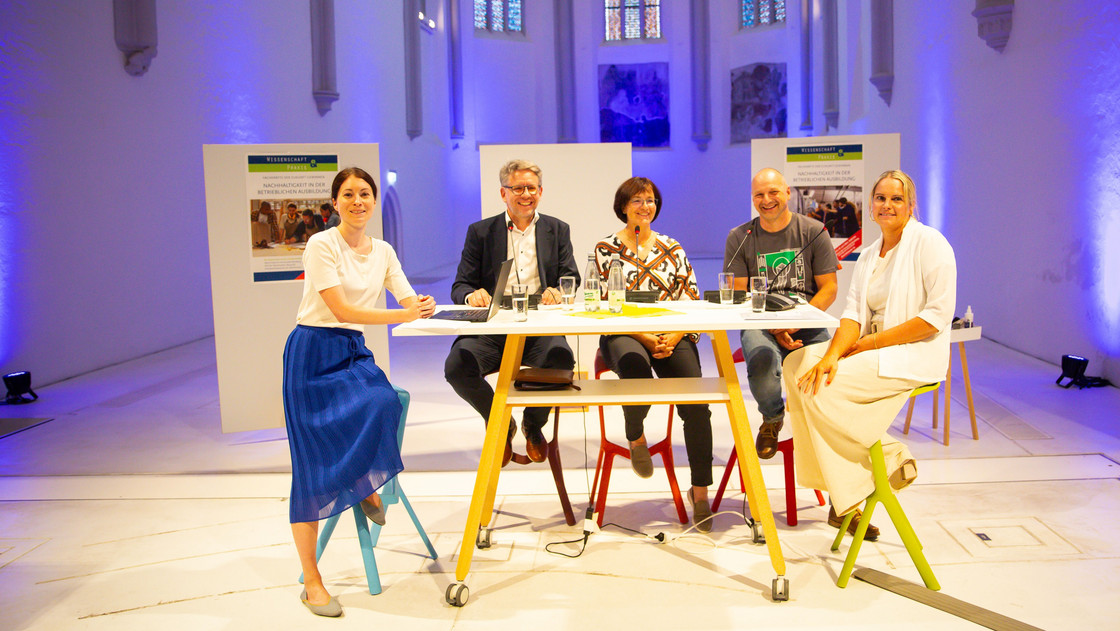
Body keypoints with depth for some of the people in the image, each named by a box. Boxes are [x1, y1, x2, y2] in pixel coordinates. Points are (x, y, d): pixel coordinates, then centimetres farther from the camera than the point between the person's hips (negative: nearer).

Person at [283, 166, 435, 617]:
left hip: (354, 352, 5)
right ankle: (312, 582, 2)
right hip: (314, 353, -5)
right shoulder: (322, 245, -10)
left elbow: (411, 301, 5)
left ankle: (367, 486, 3)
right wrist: (403, 316, -23)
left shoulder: (383, 252, 9)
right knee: (313, 463, -7)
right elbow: (341, 310, -17)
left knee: (383, 403, -29)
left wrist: (426, 307, -20)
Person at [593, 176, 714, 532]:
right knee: (634, 363, -38)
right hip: (624, 336, -2)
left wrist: (672, 339, -10)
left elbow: (691, 300, 9)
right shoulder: (606, 248, 6)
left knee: (696, 401, -22)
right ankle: (635, 436, -6)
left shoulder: (673, 249, 14)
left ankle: (700, 490, -11)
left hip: (673, 336, 2)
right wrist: (646, 339, -13)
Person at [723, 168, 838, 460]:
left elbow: (829, 288, 4)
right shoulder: (739, 238, 6)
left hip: (807, 323, 0)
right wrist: (774, 328, -13)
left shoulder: (814, 232, 6)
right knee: (762, 363, -34)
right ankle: (772, 419, 3)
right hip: (759, 324, 0)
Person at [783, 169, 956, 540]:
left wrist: (869, 343, -15)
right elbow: (853, 314, 4)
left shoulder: (930, 243, -6)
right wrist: (833, 354, -17)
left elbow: (938, 315, -15)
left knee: (820, 389, -24)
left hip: (913, 355, -8)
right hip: (871, 352, 8)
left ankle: (890, 460, -3)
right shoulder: (868, 256, 16)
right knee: (799, 364, -14)